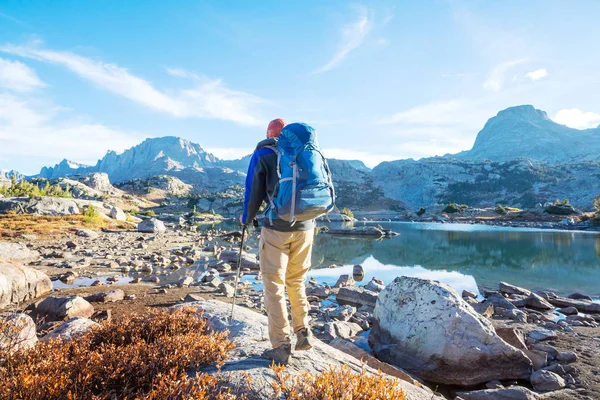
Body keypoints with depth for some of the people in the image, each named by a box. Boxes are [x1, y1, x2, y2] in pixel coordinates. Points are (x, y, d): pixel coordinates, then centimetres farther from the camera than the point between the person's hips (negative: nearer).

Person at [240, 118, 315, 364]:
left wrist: (246, 219, 18)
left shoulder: (263, 154, 1)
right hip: (306, 226, 4)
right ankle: (304, 334, 23)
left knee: (274, 285, 5)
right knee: (297, 281, 19)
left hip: (276, 227, -4)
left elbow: (254, 193, 0)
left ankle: (281, 347, 8)